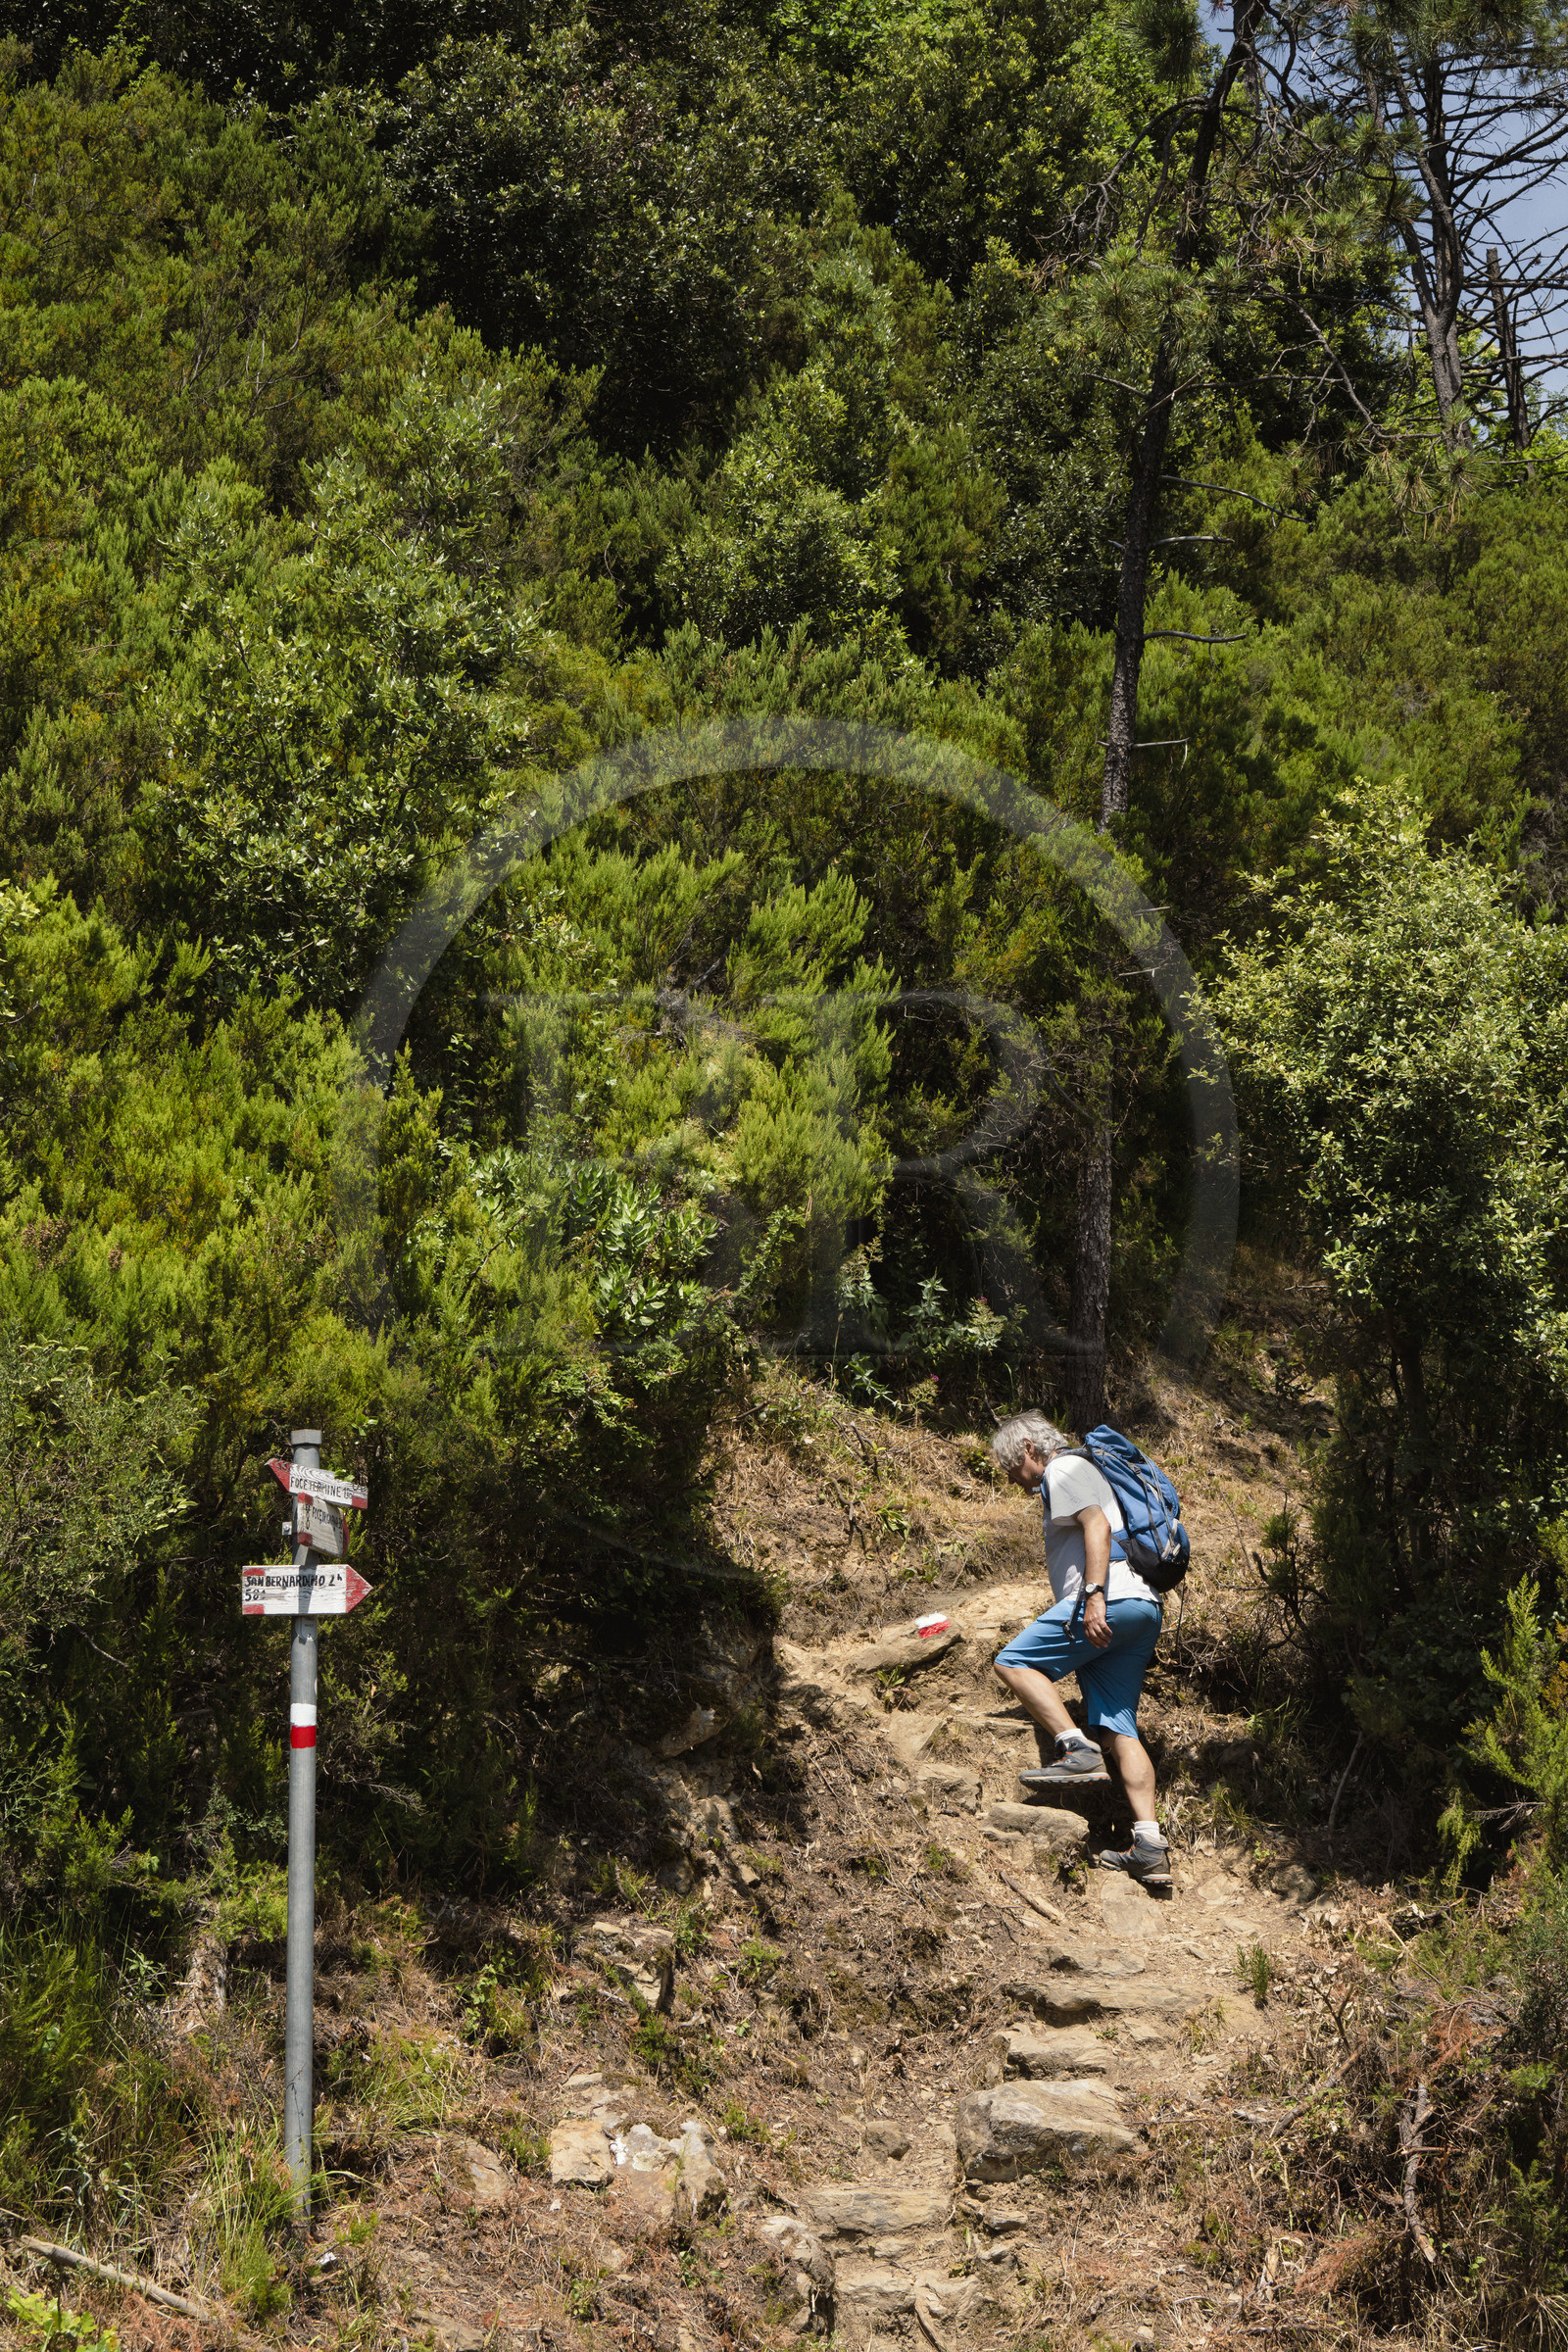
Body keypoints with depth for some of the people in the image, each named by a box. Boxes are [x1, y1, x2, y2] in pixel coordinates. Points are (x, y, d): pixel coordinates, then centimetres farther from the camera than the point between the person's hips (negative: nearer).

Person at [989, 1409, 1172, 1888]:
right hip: (1142, 1611, 10)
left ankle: (1078, 1750, -22)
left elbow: (1098, 1526, -14)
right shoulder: (1072, 1475, 32)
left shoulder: (1065, 1470, 1)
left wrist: (1093, 1596, -23)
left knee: (1014, 1663, -9)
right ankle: (1150, 1847, -6)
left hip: (1111, 1599, -10)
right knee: (1119, 1726, 3)